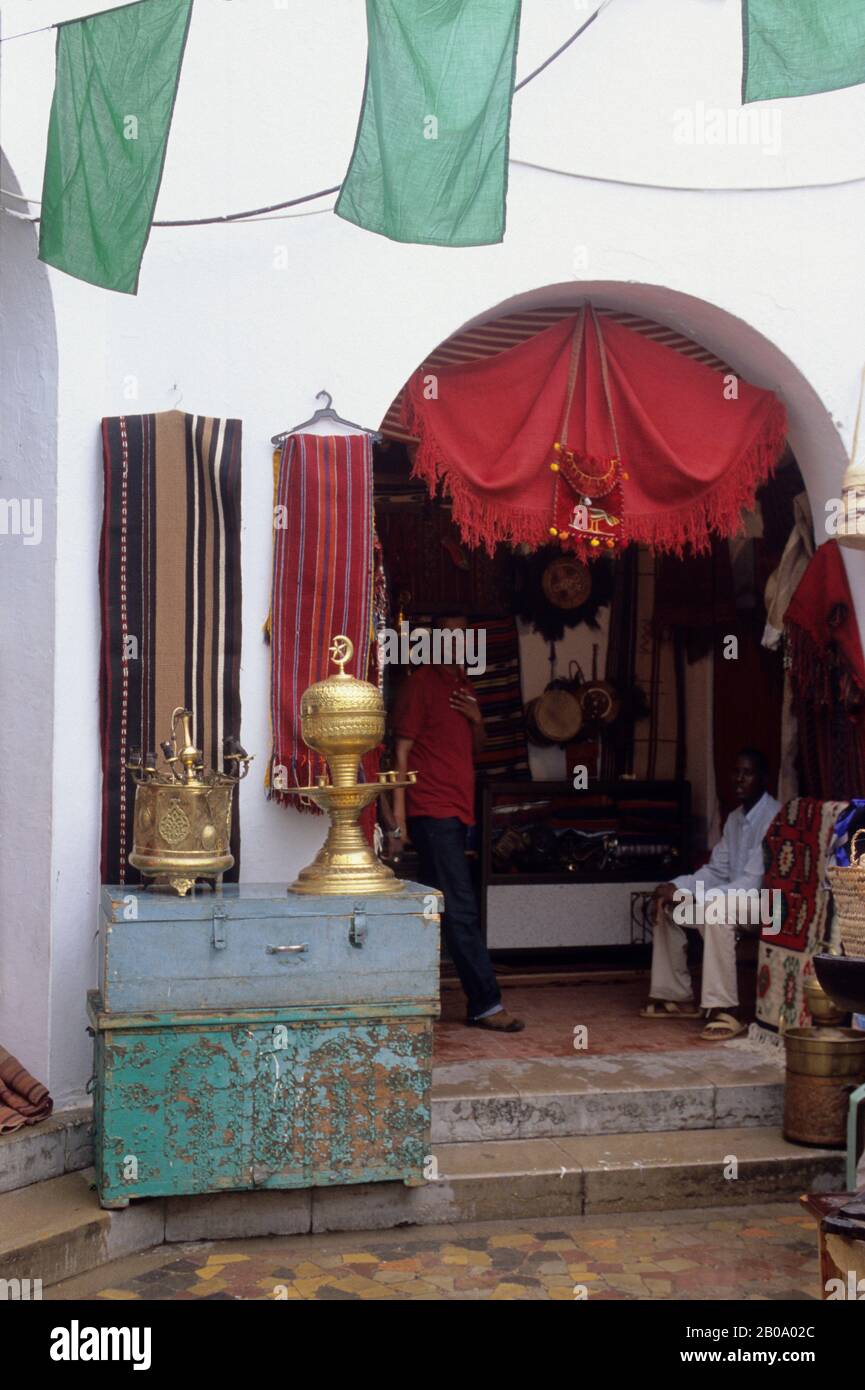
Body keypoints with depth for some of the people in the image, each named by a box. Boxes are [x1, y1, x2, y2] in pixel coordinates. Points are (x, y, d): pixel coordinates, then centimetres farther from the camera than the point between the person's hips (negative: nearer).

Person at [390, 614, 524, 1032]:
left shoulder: (461, 684, 18)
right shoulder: (421, 682, -6)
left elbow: (477, 747, 24)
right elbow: (402, 750, -9)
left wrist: (477, 719, 2)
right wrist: (399, 814, -14)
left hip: (457, 810, 8)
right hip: (432, 810, -8)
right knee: (462, 910, -10)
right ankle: (486, 1004, -9)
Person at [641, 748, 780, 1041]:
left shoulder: (773, 817, -18)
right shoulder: (735, 818, 13)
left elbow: (754, 881, -25)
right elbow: (716, 870, 13)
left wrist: (693, 898, -26)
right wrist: (677, 887, -5)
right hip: (735, 898, 10)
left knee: (715, 908, -37)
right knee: (665, 904, 8)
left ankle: (725, 1010, -37)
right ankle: (678, 996, 12)